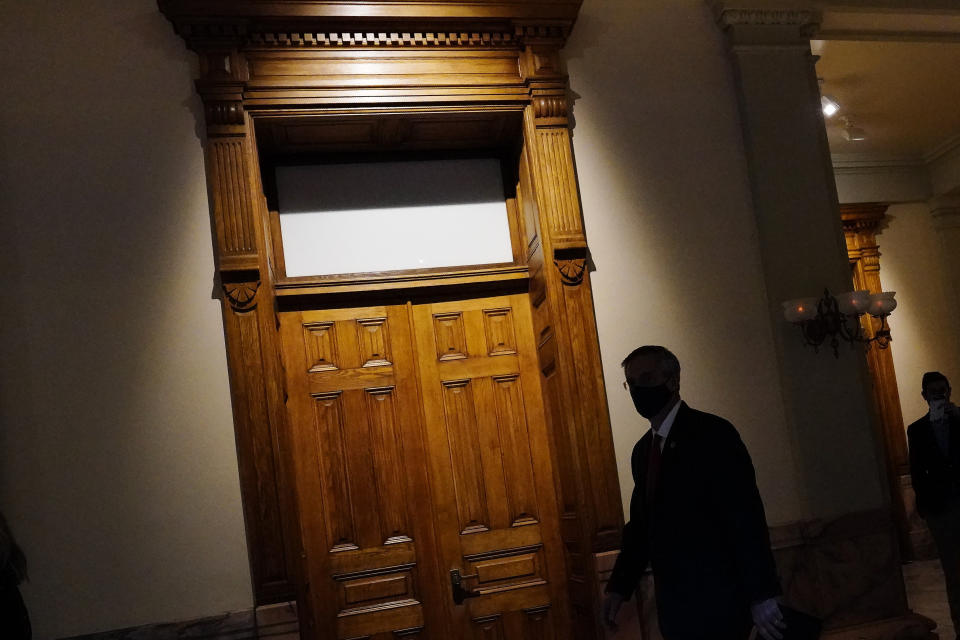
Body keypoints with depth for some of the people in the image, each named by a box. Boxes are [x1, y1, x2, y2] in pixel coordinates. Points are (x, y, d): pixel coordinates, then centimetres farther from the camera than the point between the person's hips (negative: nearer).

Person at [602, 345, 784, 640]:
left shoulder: (713, 434, -11)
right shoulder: (642, 450, 12)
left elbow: (746, 518, -16)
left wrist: (761, 595, -19)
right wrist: (619, 586, 8)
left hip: (716, 603, -7)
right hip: (673, 604, 7)